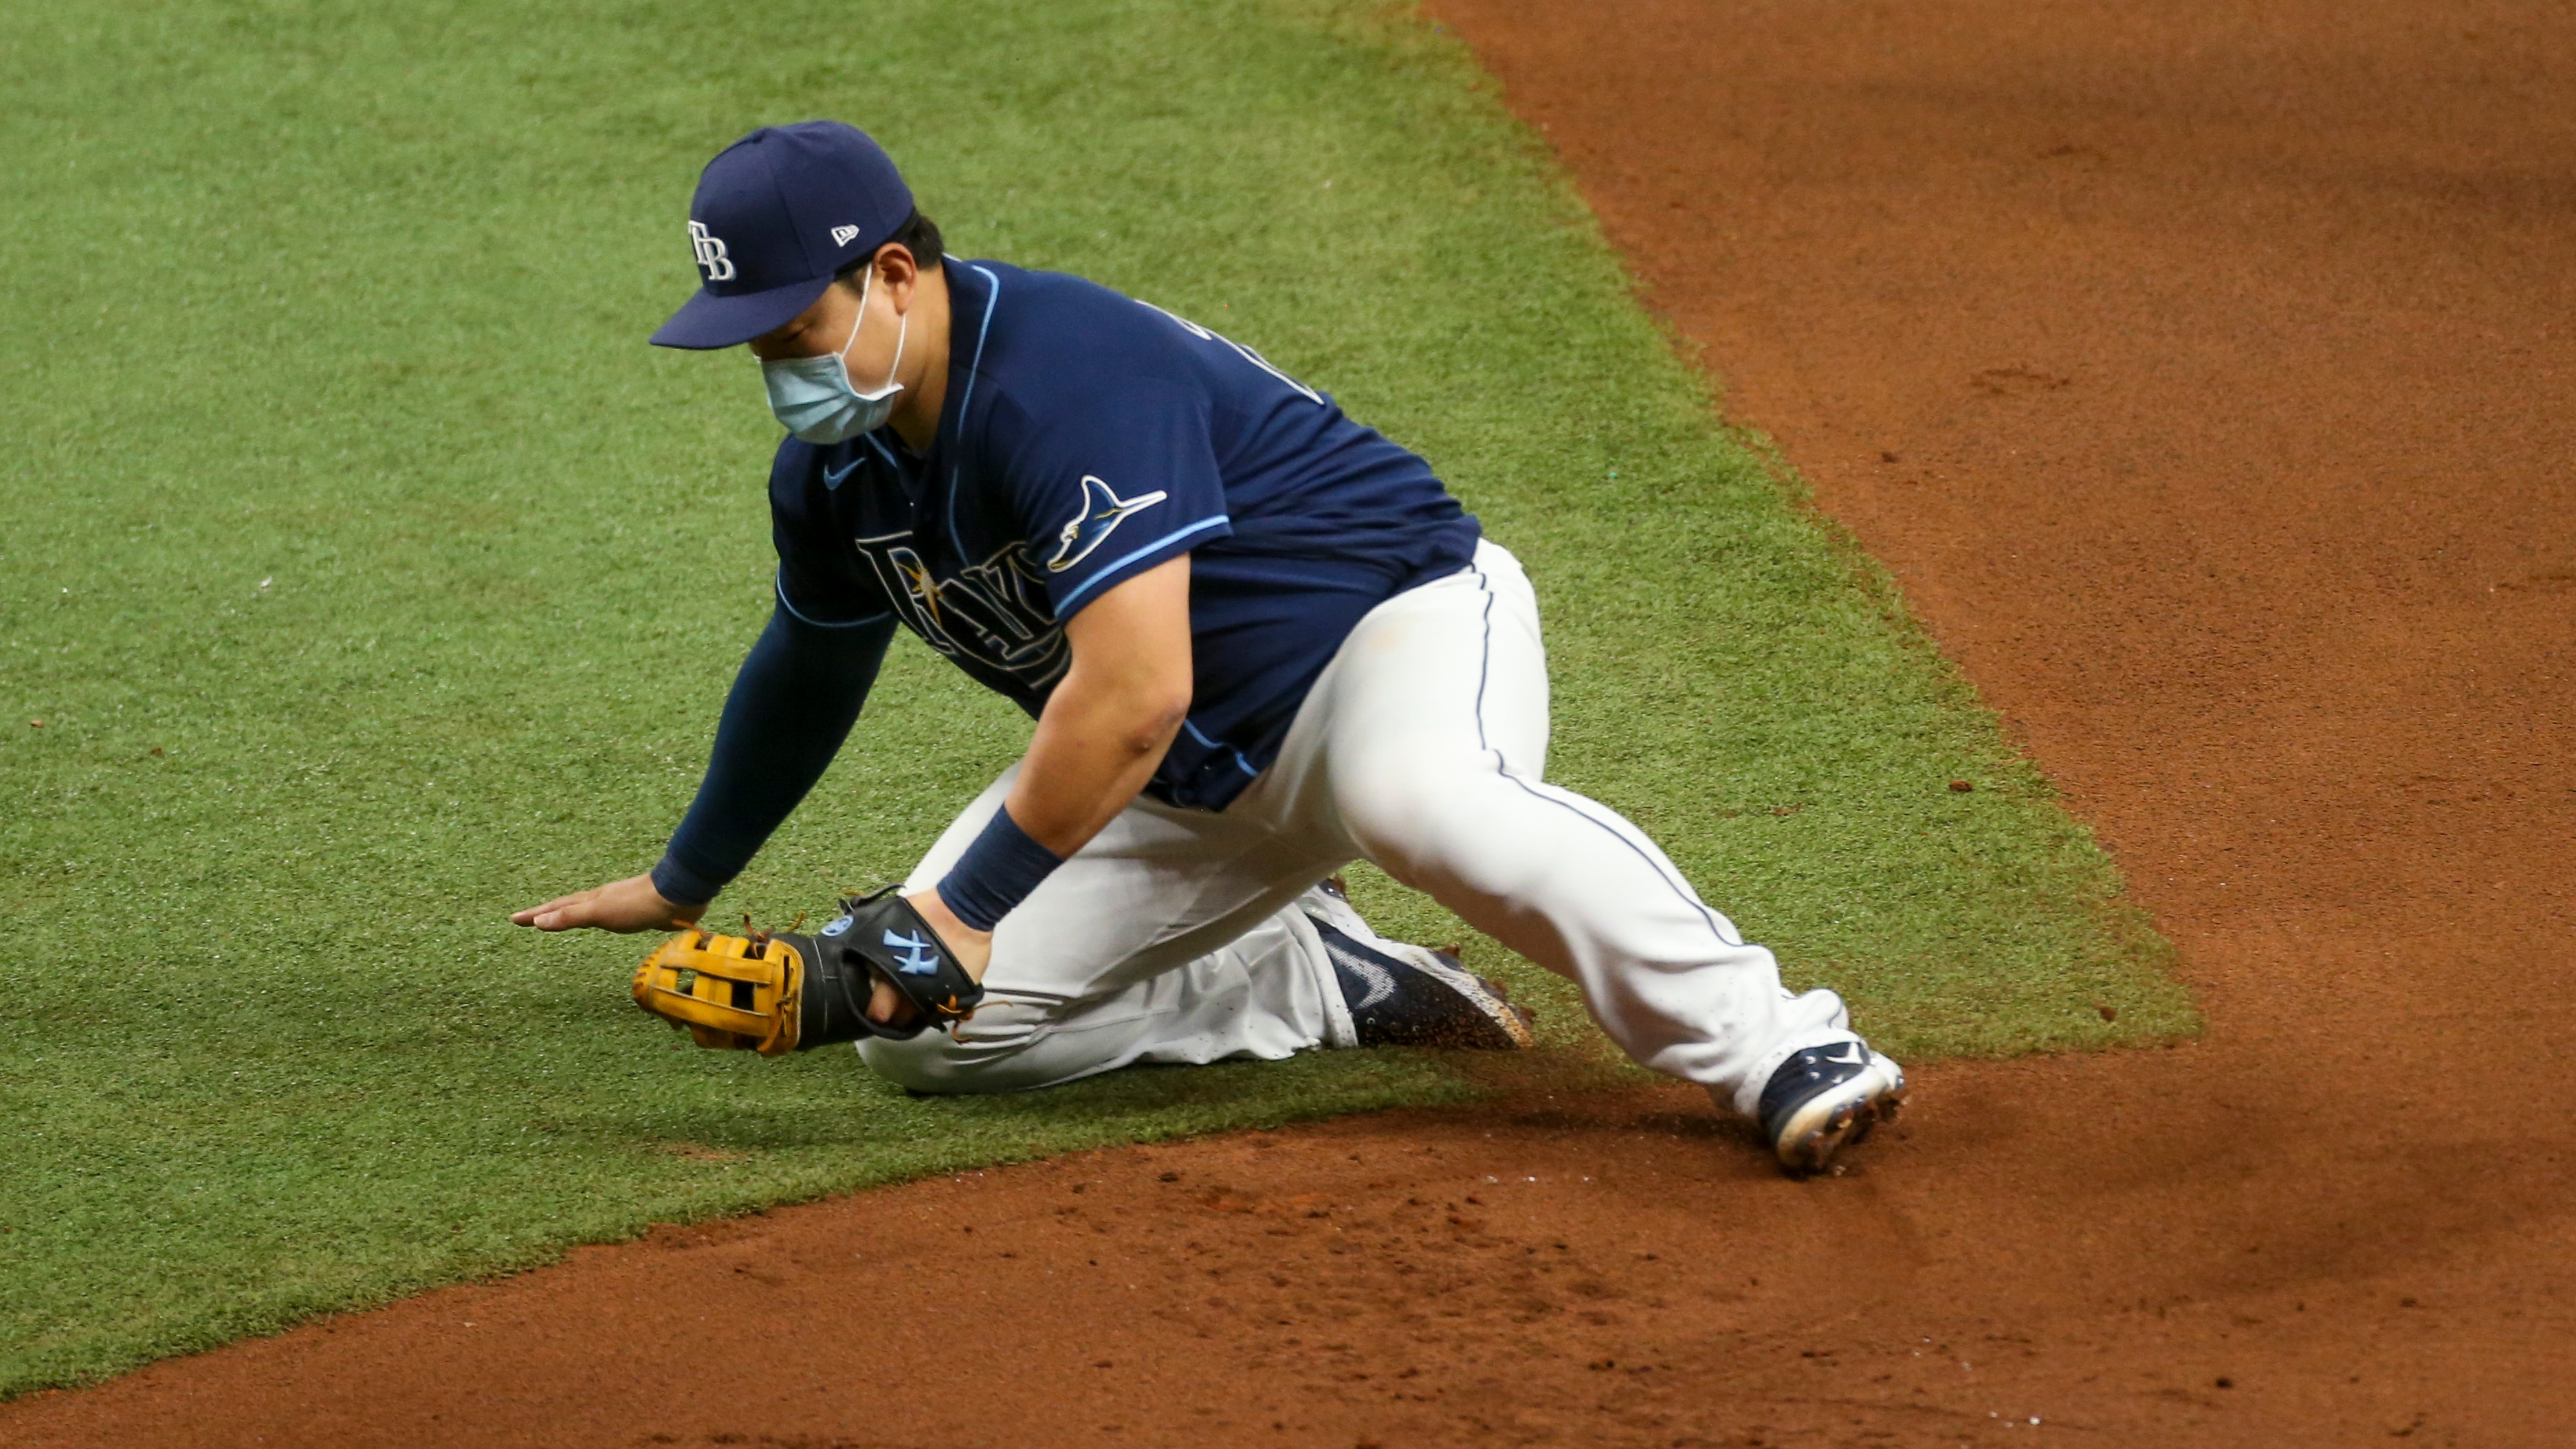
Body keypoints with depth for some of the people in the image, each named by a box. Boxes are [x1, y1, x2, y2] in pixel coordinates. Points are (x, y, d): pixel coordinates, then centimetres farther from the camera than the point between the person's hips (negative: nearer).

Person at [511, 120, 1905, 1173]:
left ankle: (1777, 1052, -41)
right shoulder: (837, 465, 0)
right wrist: (680, 885, 34)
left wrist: (965, 905, -29)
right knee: (922, 1030, -4)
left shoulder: (1065, 378, -28)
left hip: (1398, 618, -9)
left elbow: (1133, 698, -35)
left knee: (1422, 792, -45)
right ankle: (1333, 980, 8)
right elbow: (807, 675, 22)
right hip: (1190, 782, 9)